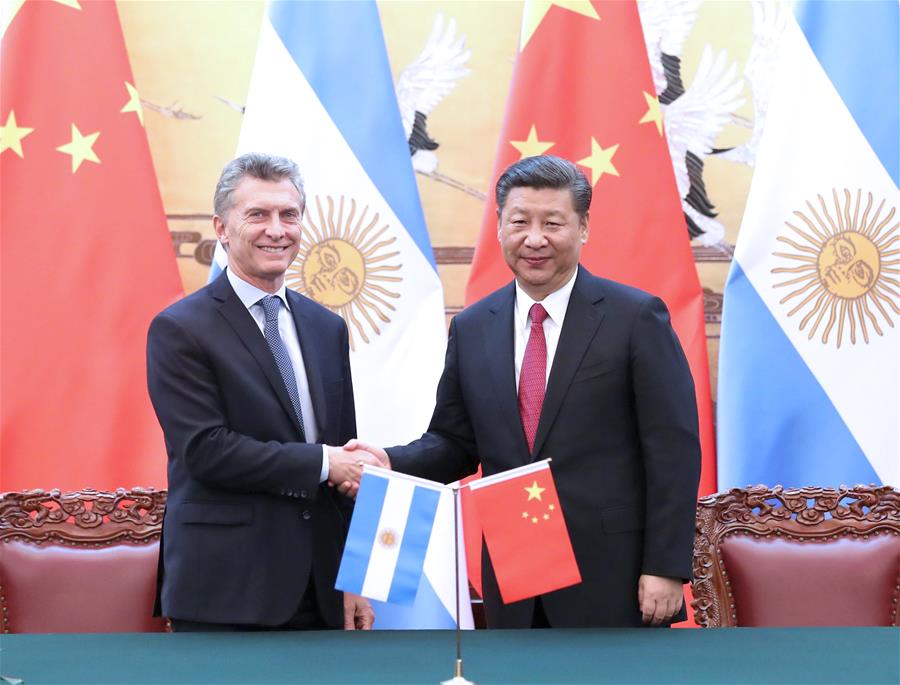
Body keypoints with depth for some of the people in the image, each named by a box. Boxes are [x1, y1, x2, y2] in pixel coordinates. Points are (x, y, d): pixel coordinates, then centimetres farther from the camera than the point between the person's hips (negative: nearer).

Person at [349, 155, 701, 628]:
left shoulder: (635, 317, -5)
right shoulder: (471, 329, 9)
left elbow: (673, 451, -7)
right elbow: (455, 443, 13)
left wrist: (665, 568, -12)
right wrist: (390, 462, -8)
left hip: (614, 580, -4)